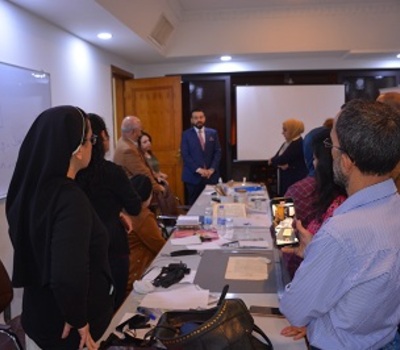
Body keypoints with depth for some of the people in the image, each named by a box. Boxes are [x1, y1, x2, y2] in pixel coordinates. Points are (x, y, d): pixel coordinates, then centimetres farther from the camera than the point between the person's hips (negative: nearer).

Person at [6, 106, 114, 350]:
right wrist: (79, 320, -20)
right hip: (65, 327, -7)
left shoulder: (30, 189, -5)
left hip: (38, 314, 7)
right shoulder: (70, 200, -30)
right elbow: (68, 278, -38)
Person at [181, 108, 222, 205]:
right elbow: (185, 155, -5)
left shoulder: (213, 133, 9)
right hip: (193, 176, -2)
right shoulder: (186, 134, 2)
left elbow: (218, 152, 6)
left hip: (211, 175, 2)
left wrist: (212, 169, -7)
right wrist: (198, 169, -14)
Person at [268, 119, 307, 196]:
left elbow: (283, 159, -18)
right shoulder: (286, 144, 15)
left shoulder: (299, 144, -12)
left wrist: (272, 160, 1)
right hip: (284, 180, 8)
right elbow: (276, 158, 11)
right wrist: (280, 164, -12)